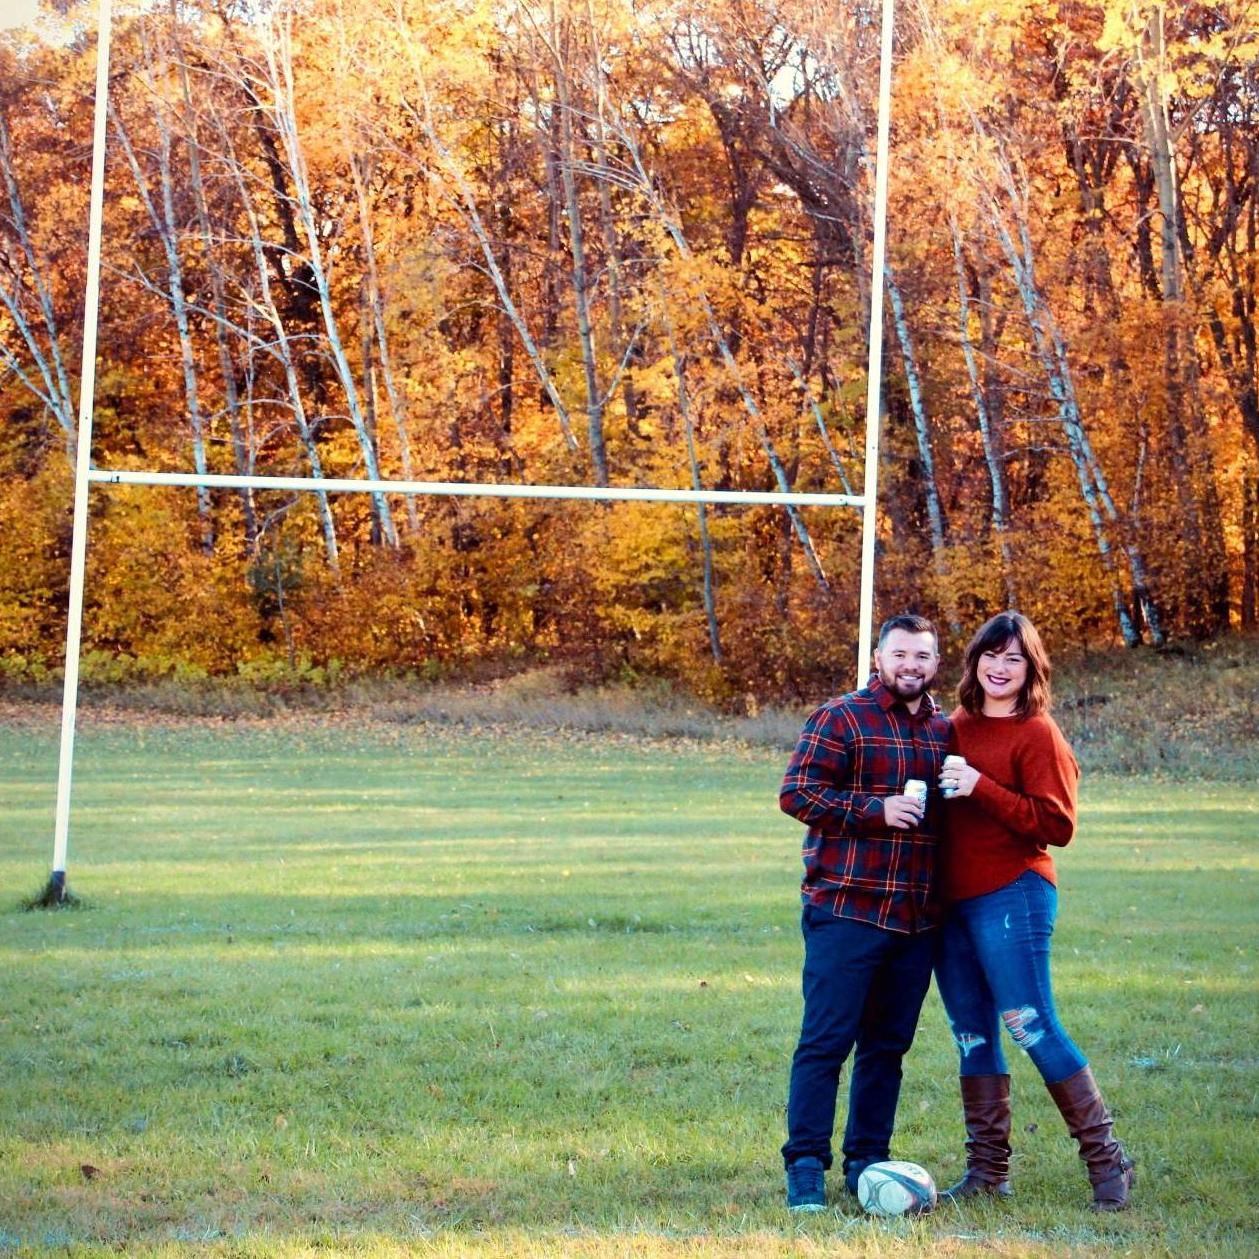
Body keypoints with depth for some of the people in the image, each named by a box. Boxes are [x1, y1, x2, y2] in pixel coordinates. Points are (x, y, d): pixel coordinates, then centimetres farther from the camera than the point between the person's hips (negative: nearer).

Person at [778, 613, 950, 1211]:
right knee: (826, 1039, -5)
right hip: (845, 909, -6)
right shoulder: (841, 718, -3)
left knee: (888, 1044, 10)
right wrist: (876, 809, -18)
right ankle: (806, 1164, -1)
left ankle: (866, 1161, 18)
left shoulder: (945, 730, 15)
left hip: (916, 915, 6)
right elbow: (796, 792, -10)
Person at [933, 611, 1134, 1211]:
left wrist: (981, 788, -19)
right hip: (951, 901, 7)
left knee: (1031, 1026, -9)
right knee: (972, 1037, 9)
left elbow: (1057, 826, -14)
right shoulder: (956, 729, 14)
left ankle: (1105, 1158, 1)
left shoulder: (1038, 736, -7)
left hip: (1012, 897, -7)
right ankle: (987, 1169, 15)